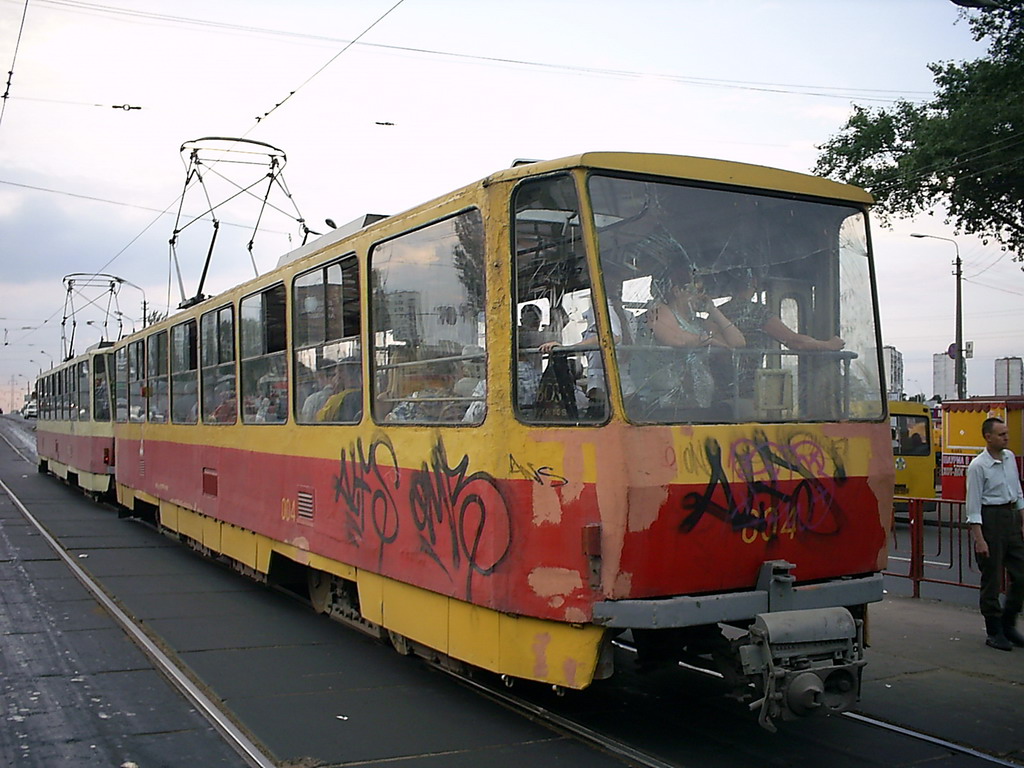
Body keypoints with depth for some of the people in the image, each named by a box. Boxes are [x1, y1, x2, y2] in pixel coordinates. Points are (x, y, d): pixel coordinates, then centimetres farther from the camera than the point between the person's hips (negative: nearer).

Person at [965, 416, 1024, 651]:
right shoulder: (978, 466, -12)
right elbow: (973, 505, -12)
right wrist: (979, 539, -16)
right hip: (991, 518, -7)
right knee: (992, 579, 0)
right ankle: (994, 632, 11)